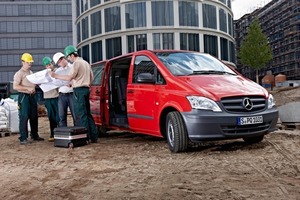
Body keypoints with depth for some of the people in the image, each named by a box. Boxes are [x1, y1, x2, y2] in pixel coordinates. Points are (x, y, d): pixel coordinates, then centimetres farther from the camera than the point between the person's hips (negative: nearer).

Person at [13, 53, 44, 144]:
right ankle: (23, 138, -7)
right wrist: (28, 88, -21)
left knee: (34, 117, 12)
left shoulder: (31, 72, 18)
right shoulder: (19, 73, -7)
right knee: (24, 117, -9)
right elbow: (15, 86, -17)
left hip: (32, 96, 8)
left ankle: (34, 135, 23)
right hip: (24, 96, -8)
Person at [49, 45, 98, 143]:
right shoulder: (86, 63, 20)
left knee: (81, 115, -6)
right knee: (87, 114, 12)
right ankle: (93, 137, 13)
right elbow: (91, 77, 23)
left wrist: (55, 75, -13)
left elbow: (69, 77, -18)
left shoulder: (77, 63, -10)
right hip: (86, 89, 9)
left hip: (79, 91, -9)